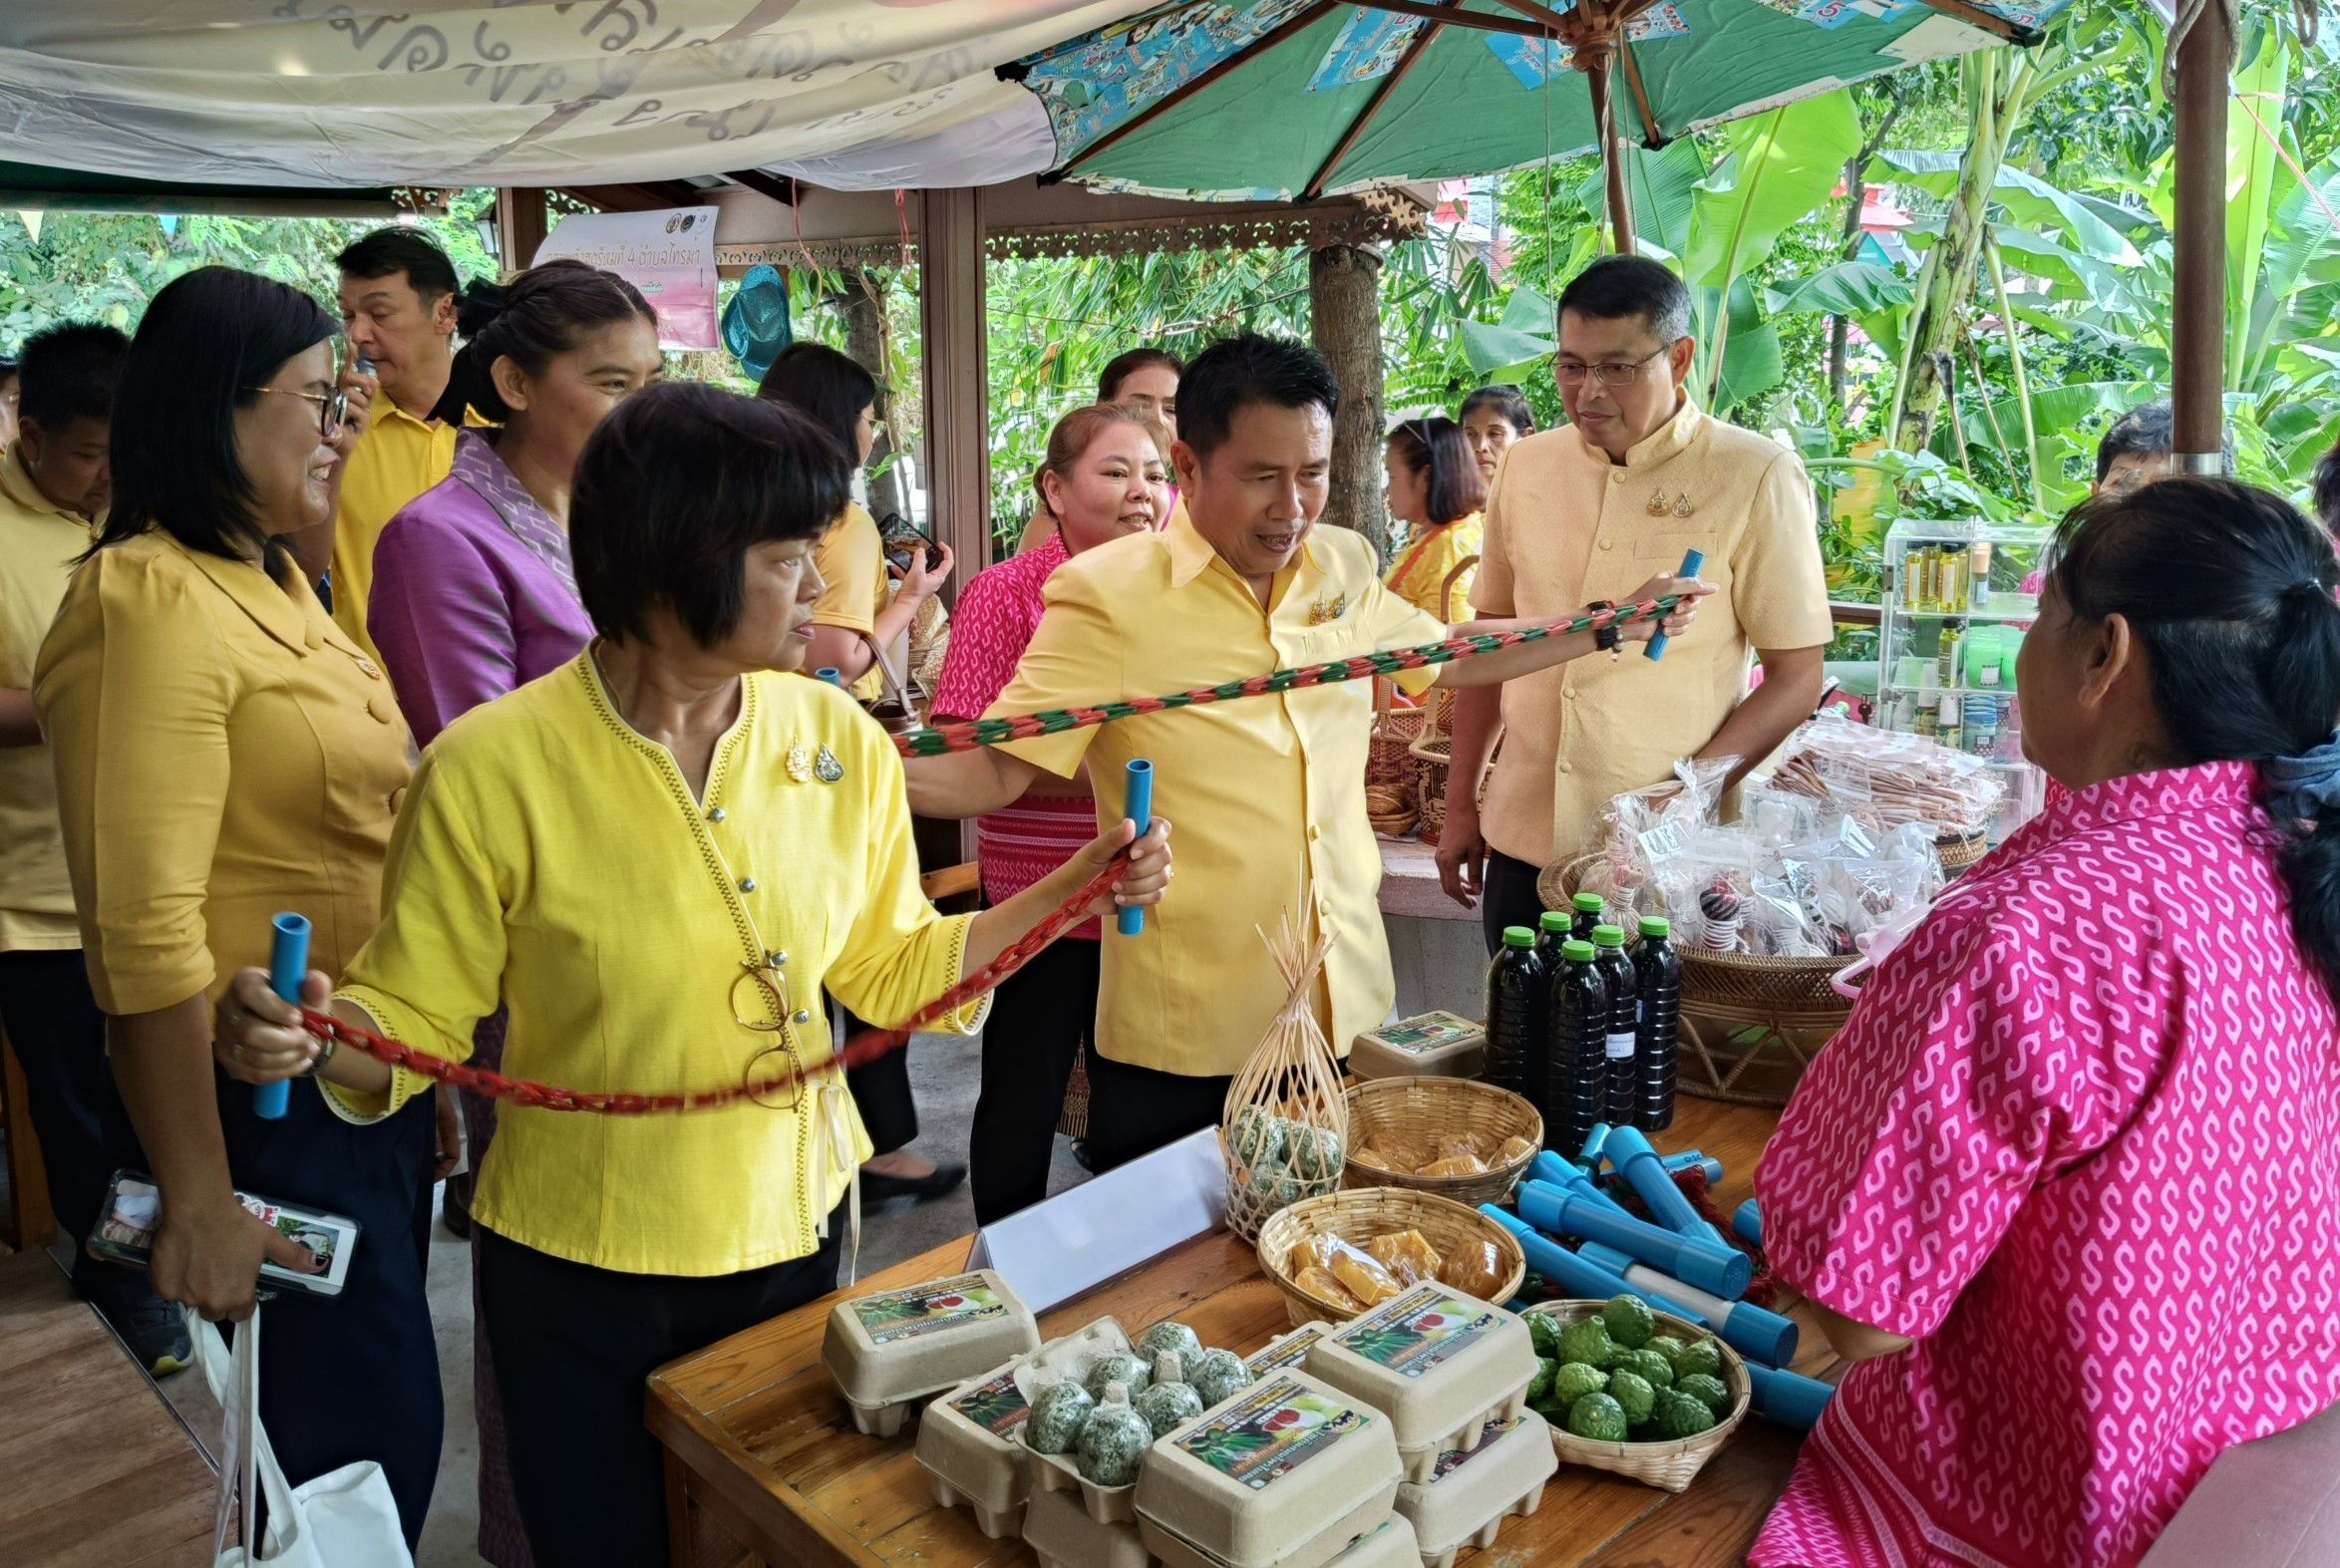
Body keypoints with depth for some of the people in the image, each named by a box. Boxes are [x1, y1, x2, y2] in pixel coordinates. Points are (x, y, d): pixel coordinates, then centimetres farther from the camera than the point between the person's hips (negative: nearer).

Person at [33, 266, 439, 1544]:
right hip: (270, 1103, -8)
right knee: (369, 1444, 5)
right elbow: (145, 938, -24)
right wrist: (199, 1202, -21)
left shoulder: (275, 577, 9)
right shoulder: (149, 603, -19)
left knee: (382, 1403, 21)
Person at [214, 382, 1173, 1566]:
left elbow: (885, 973, 2)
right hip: (581, 1272, -3)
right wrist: (312, 1035, -30)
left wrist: (1072, 893, -7)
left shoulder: (841, 743, -6)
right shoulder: (493, 767, -18)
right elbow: (417, 1017, -9)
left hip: (794, 1231, 4)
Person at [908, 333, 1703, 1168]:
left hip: (1346, 1004, 5)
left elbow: (1449, 658, 23)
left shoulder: (1345, 567, 5)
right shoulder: (1108, 593, -13)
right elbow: (996, 771, -16)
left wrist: (1613, 627, 21)